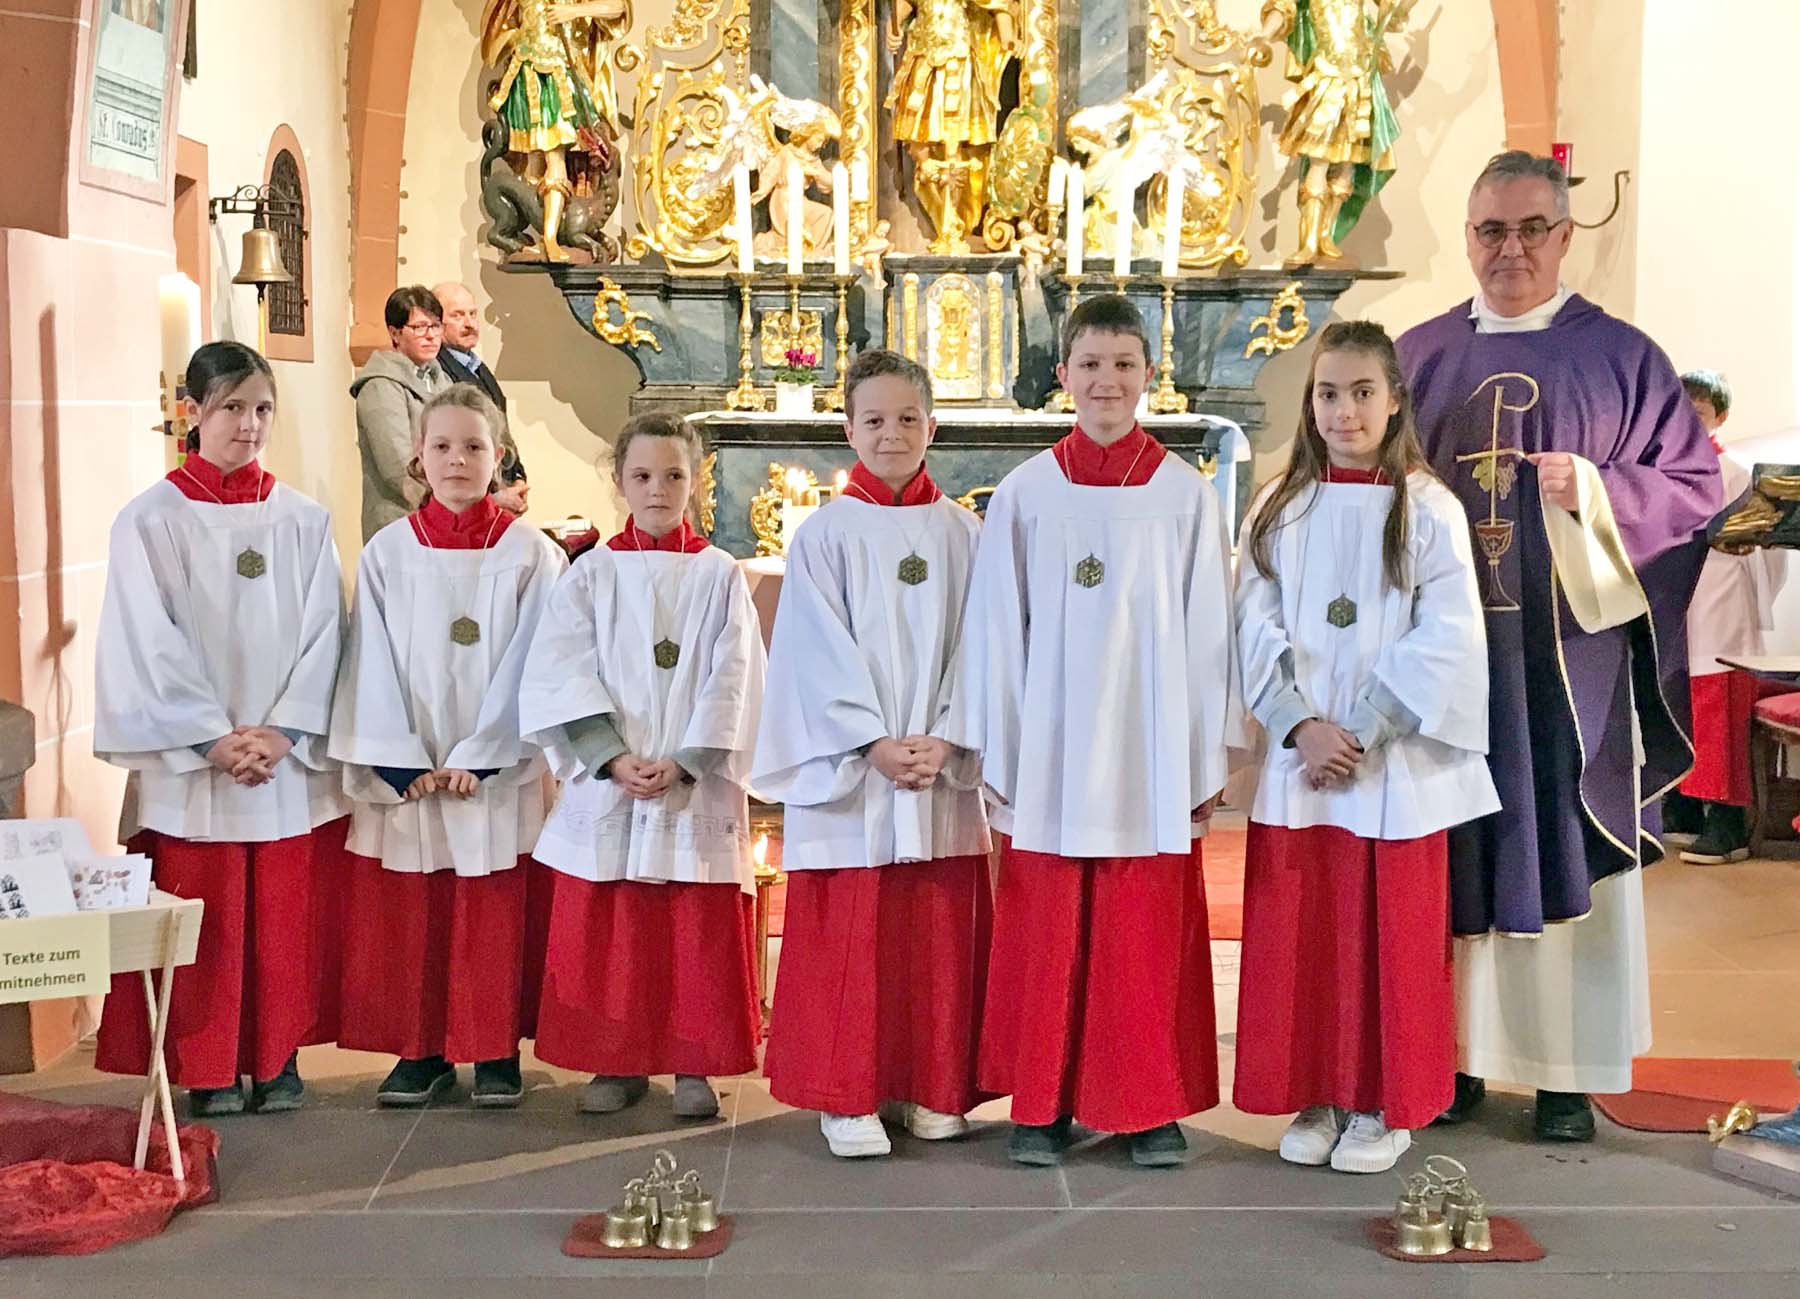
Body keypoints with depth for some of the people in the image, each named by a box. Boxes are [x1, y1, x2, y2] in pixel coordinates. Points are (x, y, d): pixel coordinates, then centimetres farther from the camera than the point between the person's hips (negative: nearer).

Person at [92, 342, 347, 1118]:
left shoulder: (303, 521, 5)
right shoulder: (150, 521, -1)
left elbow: (322, 633, 2)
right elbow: (147, 644, -6)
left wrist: (280, 733, -9)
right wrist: (216, 739, -12)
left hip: (291, 760, 2)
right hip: (192, 760, -2)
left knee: (287, 915, 7)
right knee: (204, 918, 3)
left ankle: (279, 1059, 19)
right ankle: (209, 1070, 15)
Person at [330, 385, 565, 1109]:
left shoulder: (532, 555, -1)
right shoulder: (386, 553, 4)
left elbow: (529, 667, -5)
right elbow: (374, 668, 1)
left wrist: (477, 759, -11)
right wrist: (402, 765, -8)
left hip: (499, 772, -2)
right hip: (404, 774, 2)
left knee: (497, 918, 3)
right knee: (407, 918, 6)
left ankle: (496, 1053, 16)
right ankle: (421, 1051, 19)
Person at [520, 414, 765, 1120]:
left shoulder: (719, 575, 5)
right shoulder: (591, 574, 6)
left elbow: (732, 684, -3)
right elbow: (560, 676, -3)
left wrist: (684, 763, -14)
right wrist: (613, 757, -15)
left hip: (697, 788, -1)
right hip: (606, 785, 1)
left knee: (700, 931, 2)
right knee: (605, 934, 4)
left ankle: (693, 1065, 14)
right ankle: (617, 1061, 17)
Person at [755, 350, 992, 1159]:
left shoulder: (961, 534, 8)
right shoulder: (825, 534, 0)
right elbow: (820, 656, -5)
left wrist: (944, 739, -10)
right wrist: (875, 743, -14)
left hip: (942, 772, 3)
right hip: (846, 773, -2)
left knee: (940, 937, 7)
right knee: (848, 939, 0)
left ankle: (933, 1089, 20)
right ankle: (845, 1097, 11)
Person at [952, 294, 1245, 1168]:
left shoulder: (1186, 495, 2)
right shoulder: (1025, 493, 2)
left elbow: (1207, 634, 3)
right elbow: (995, 631, 3)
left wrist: (1208, 761, 2)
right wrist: (996, 759, 0)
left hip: (1149, 754, 0)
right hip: (1048, 755, 0)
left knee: (1148, 936, 5)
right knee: (1045, 934, 5)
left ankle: (1151, 1103, 17)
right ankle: (1043, 1103, 17)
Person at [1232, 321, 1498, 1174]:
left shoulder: (1427, 509, -1)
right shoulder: (1281, 509, 7)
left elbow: (1447, 637, -8)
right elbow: (1258, 627, 2)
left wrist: (1364, 732, -15)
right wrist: (1300, 724, -12)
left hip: (1395, 763, -2)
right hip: (1298, 756, 3)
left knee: (1392, 935, 4)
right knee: (1299, 935, 6)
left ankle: (1386, 1104, 17)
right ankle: (1315, 1098, 20)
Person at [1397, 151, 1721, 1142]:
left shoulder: (1622, 358, 5)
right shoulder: (1418, 356, 10)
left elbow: (1693, 487, 3)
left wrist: (1595, 490, -13)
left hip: (1570, 646, -1)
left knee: (1569, 853, 2)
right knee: (1456, 850, 5)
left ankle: (1569, 1070, 12)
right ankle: (1458, 1052, 16)